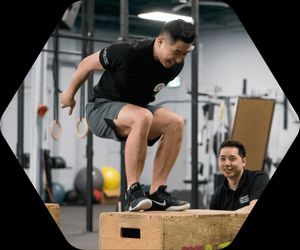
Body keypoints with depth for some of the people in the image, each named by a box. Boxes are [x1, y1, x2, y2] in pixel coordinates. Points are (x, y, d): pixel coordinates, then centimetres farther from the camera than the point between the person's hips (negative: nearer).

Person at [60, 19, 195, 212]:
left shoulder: (176, 65, -11)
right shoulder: (127, 53, -27)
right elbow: (89, 63, -10)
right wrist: (70, 93, 4)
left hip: (135, 107, 6)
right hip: (101, 108, -6)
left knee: (175, 123, -22)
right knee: (142, 117, -37)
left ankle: (156, 193, -19)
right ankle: (133, 192, -31)